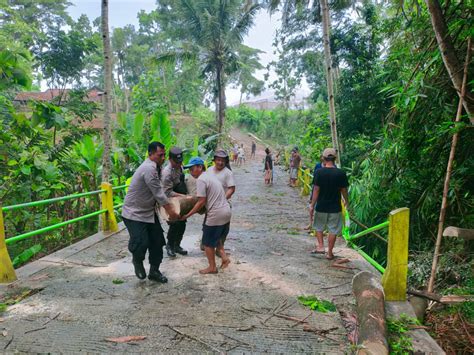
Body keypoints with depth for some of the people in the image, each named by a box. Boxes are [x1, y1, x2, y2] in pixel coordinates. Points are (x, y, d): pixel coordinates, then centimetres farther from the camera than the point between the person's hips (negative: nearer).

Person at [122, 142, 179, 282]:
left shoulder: (155, 167, 6)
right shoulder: (149, 168, -25)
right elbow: (158, 192, -23)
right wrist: (170, 210, -18)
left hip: (149, 211, 10)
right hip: (134, 213, -9)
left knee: (157, 242, 8)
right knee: (141, 243, -15)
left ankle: (154, 271, 23)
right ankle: (137, 261, 19)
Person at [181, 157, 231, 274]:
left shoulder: (201, 180, -15)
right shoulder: (210, 175, 13)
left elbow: (202, 202, -17)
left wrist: (187, 215, -10)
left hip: (216, 214, -9)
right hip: (226, 211, 9)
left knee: (208, 242, 8)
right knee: (216, 237, 26)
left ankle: (212, 267, 20)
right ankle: (224, 257, 20)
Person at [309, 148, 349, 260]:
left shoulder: (319, 172, -12)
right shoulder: (341, 173, -9)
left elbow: (316, 190, -10)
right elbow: (344, 190, -1)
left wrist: (312, 205, -2)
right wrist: (346, 201, 18)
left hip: (321, 206, 0)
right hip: (335, 207, 0)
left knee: (318, 226, 22)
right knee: (333, 230, 11)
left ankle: (320, 246, 13)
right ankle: (330, 253, 18)